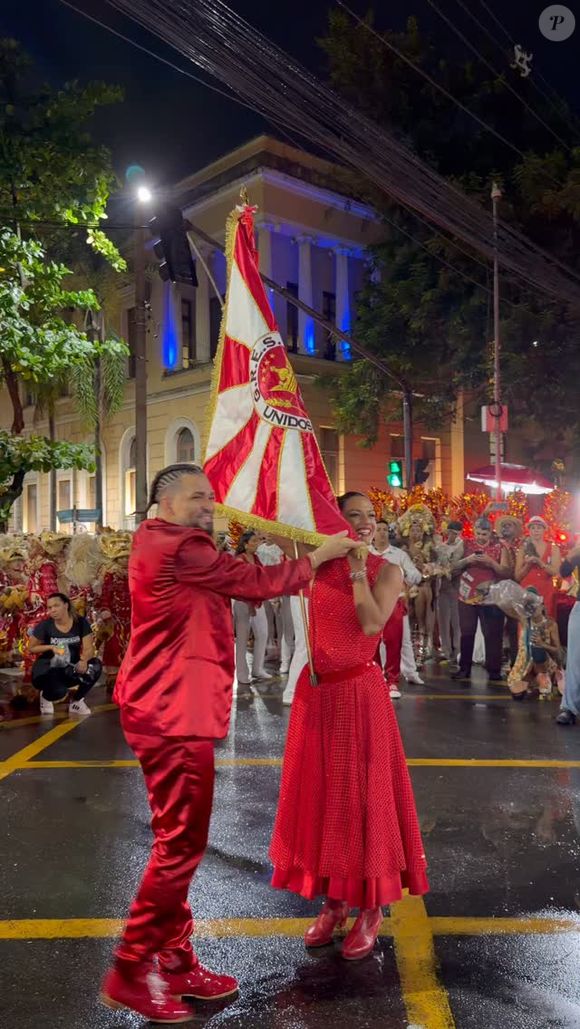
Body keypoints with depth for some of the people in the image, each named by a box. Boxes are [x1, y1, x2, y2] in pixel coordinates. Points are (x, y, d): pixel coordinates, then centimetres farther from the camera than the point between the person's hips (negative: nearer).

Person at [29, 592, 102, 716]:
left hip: (71, 666, 2)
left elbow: (89, 648, -13)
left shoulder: (81, 622, -10)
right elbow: (31, 648, -1)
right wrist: (51, 647, -18)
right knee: (58, 691, -34)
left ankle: (76, 701, -2)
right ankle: (46, 696, 9)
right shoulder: (44, 625, -12)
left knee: (95, 666, -27)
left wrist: (84, 661, -36)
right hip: (48, 667, -2)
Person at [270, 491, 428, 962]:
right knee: (320, 792, 11)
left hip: (360, 690, -4)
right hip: (317, 689, 4)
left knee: (362, 792, 4)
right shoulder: (321, 564, 5)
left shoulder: (386, 571, -4)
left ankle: (370, 908, 20)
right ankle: (334, 901, 28)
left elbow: (372, 624, -17)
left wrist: (358, 570, -15)